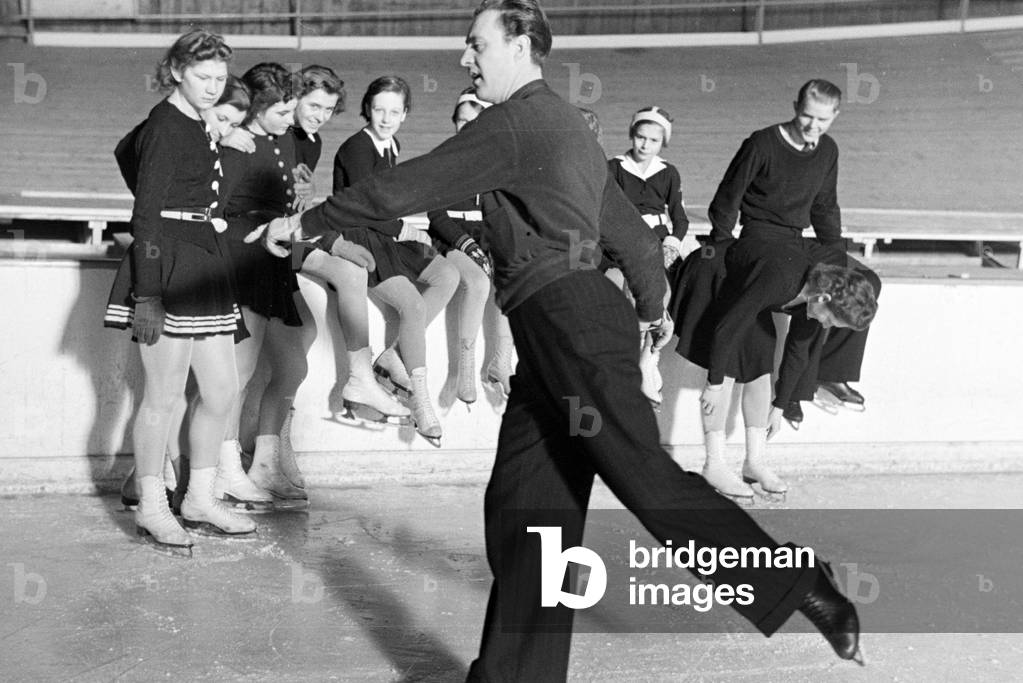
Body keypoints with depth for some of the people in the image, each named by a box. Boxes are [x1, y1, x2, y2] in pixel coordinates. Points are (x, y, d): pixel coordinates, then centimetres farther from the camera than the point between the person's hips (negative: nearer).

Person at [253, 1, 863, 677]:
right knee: (521, 506, 7)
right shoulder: (568, 126, 24)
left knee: (647, 477, -11)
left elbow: (406, 187, -8)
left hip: (569, 317, -10)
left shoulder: (513, 122, -6)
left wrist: (306, 222, 2)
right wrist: (652, 305, 42)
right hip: (553, 339, 10)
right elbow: (632, 229, 29)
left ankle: (802, 589, -4)